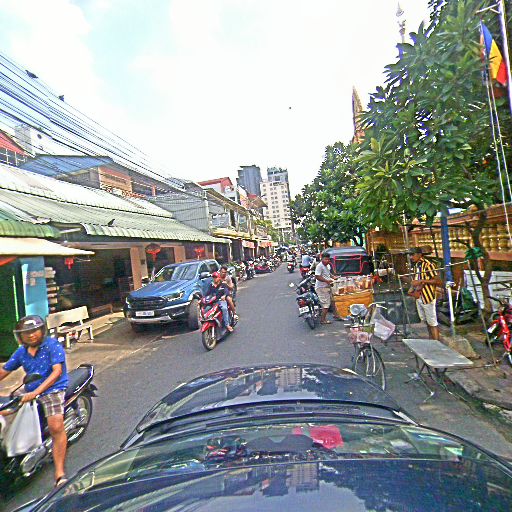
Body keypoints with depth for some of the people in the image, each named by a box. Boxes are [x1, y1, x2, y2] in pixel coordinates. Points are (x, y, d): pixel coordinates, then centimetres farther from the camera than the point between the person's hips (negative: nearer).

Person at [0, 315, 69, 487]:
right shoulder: (21, 352, 9)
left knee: (56, 427, -24)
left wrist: (36, 392, -27)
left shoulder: (52, 345, -11)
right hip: (29, 392, 8)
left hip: (52, 389, -7)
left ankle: (59, 473, -18)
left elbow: (57, 371, -20)